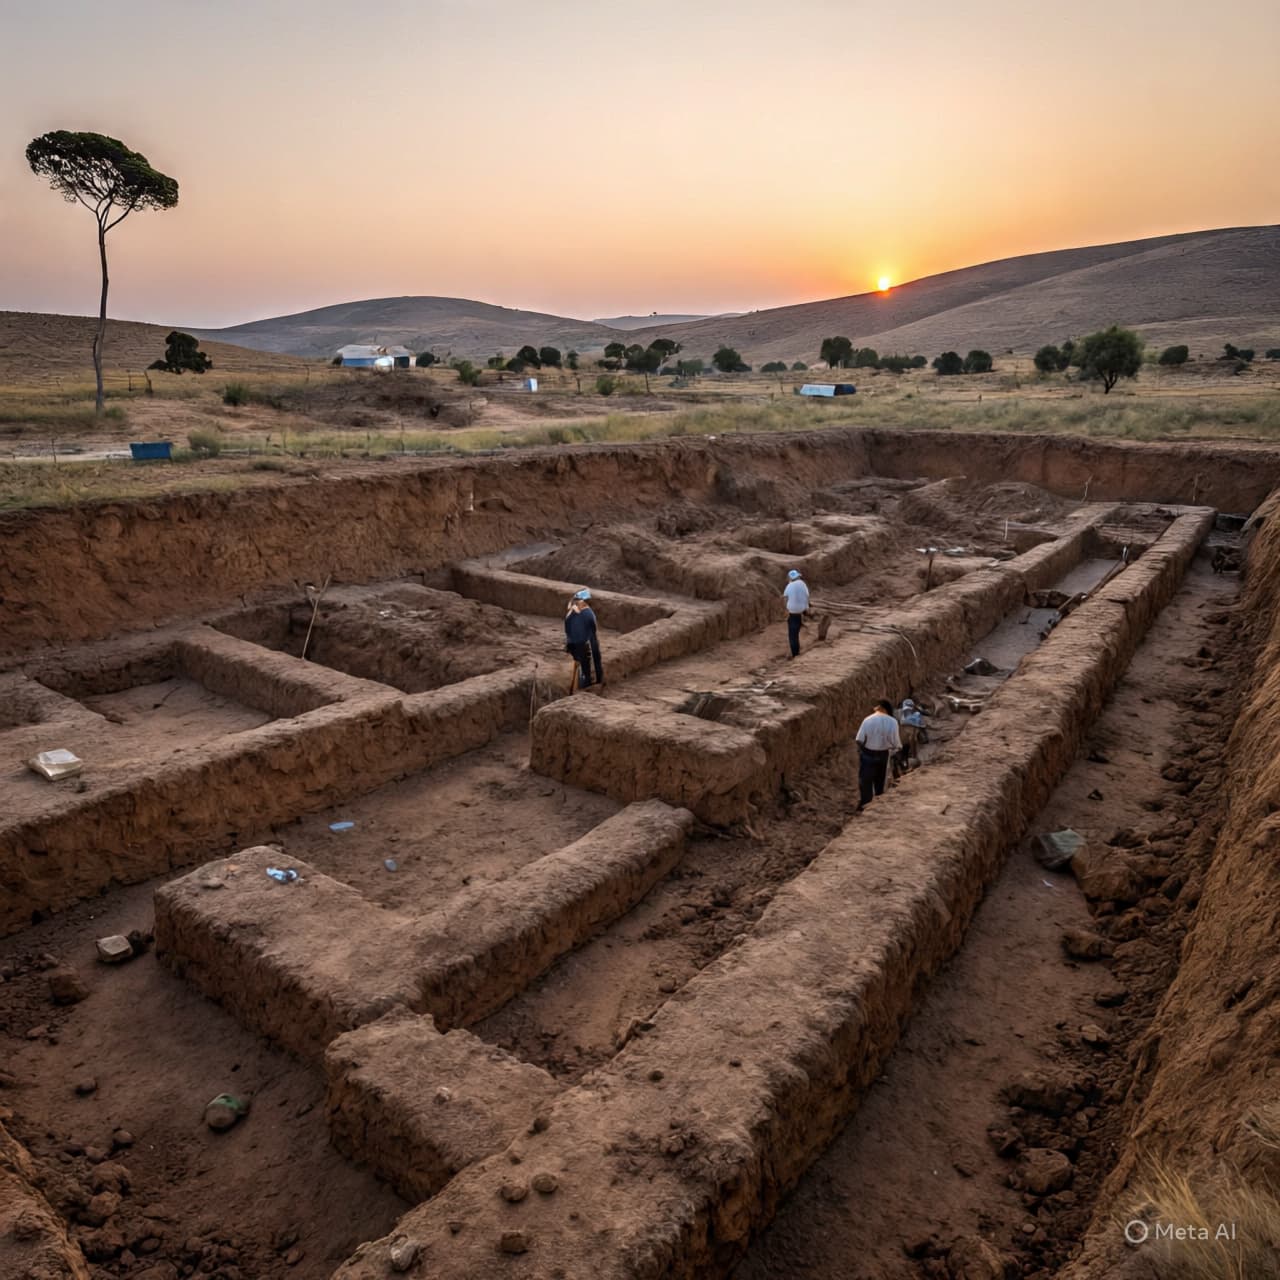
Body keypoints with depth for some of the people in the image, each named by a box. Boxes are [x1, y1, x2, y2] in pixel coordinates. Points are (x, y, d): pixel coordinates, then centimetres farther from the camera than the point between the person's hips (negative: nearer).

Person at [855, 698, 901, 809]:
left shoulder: (868, 720, -18)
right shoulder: (892, 722, -14)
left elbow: (859, 740, -16)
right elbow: (895, 742, -10)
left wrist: (861, 748, 6)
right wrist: (899, 747, 13)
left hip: (867, 754, -2)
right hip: (883, 754, 2)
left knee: (865, 781, 9)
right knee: (880, 780, 21)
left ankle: (864, 805, 12)